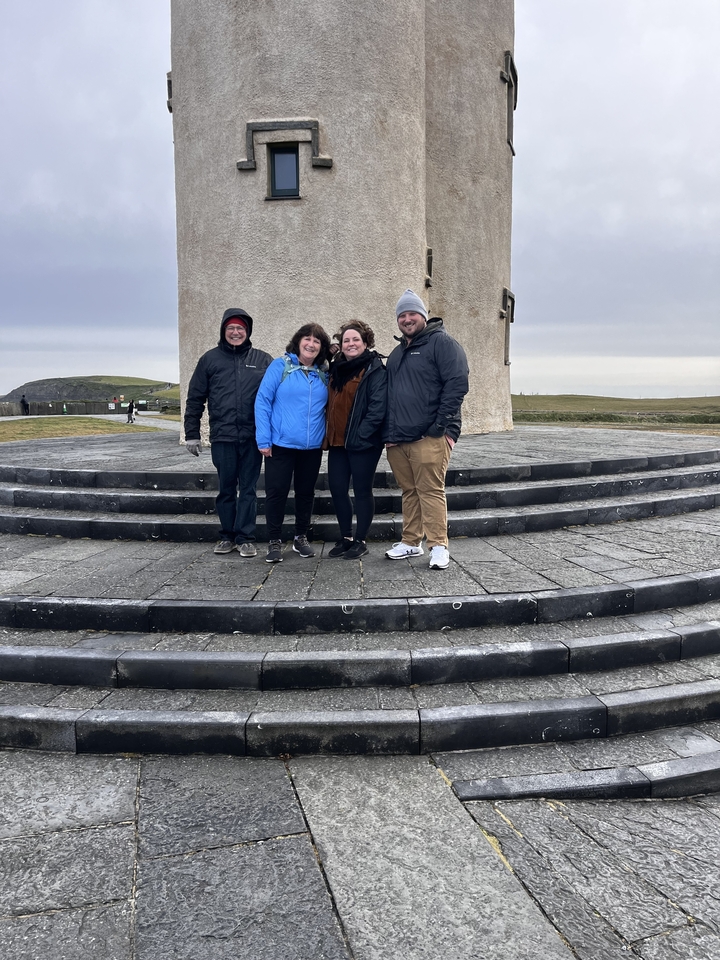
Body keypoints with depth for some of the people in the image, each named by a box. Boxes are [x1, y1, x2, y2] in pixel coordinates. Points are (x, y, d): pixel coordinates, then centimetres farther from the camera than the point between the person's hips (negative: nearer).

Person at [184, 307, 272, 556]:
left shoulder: (262, 359, 5)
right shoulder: (210, 359, 6)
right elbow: (195, 399, 8)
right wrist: (192, 434, 4)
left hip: (252, 437, -1)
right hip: (222, 437, 1)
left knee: (248, 489, 4)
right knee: (226, 489, 9)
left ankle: (245, 538, 11)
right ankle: (227, 536, 20)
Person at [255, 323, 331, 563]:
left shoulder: (324, 373, 7)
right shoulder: (280, 366, -5)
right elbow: (262, 402, -8)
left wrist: (328, 436, 4)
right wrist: (263, 440, -13)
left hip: (312, 447, 4)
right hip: (281, 444, -4)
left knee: (306, 492, 13)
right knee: (276, 492, 0)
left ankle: (301, 538, 28)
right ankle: (275, 542, 13)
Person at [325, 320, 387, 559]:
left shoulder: (374, 369, -6)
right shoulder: (336, 368, 15)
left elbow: (377, 407, -15)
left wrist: (361, 435, -20)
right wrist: (328, 434, 9)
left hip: (363, 442, -7)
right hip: (337, 441, 7)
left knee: (361, 490, 2)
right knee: (337, 488, 8)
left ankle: (360, 541, 14)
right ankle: (346, 537, 22)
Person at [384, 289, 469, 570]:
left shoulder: (442, 343, -2)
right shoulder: (397, 353, 22)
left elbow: (457, 384, -12)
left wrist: (441, 425, -16)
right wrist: (388, 433, 14)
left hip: (429, 438, -7)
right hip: (397, 440, 7)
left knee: (431, 491, -8)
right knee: (409, 491, 12)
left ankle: (439, 546, -2)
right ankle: (410, 542, 20)